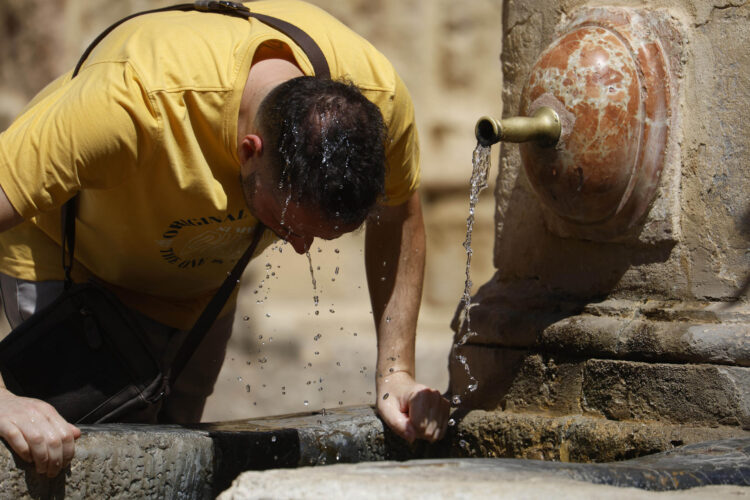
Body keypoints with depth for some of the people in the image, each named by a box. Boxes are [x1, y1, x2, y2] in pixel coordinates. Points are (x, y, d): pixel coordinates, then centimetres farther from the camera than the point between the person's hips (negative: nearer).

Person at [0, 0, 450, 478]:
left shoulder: (379, 94, -29)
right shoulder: (141, 101, -45)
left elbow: (401, 217, -7)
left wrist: (396, 372, -11)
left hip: (203, 279, 5)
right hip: (69, 264, -4)